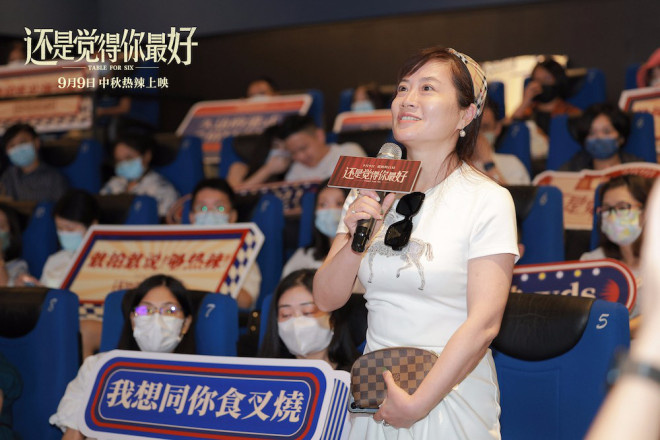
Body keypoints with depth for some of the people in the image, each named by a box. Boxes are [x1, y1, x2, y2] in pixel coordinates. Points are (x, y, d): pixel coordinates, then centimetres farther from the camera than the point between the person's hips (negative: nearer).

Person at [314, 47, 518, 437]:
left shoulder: (489, 200, -10)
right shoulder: (370, 194, 5)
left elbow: (483, 323, -17)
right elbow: (326, 299, 3)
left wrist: (419, 403, -20)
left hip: (452, 399, -4)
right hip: (376, 396, 5)